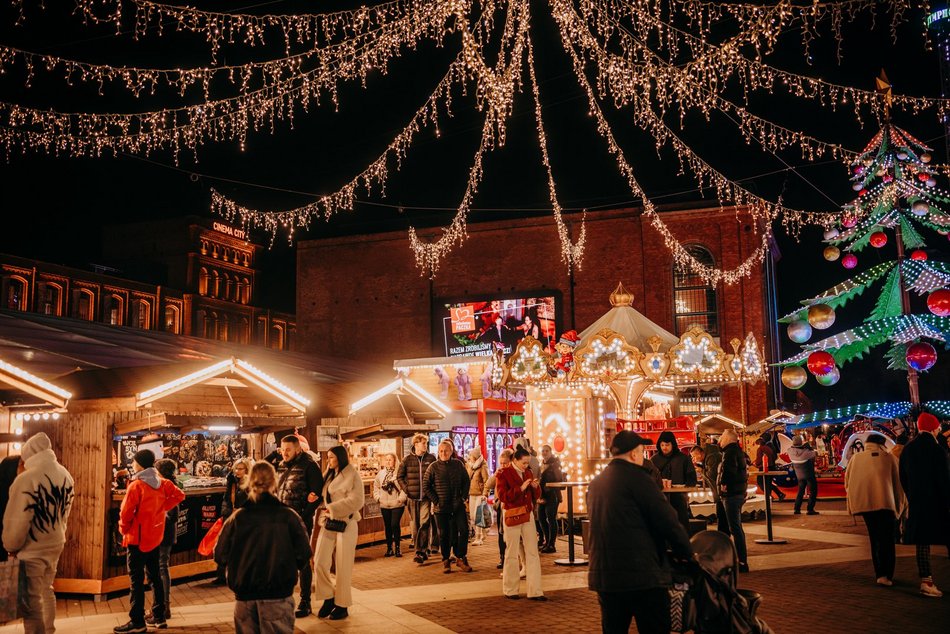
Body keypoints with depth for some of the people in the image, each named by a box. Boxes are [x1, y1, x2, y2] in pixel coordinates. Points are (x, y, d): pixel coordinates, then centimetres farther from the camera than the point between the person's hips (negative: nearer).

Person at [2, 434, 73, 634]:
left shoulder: (26, 479, -24)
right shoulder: (66, 476, -1)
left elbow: (16, 520, -17)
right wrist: (55, 534, 17)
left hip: (32, 549, -8)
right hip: (56, 545, 8)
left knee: (29, 602, 2)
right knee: (46, 591, 23)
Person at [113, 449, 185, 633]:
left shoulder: (136, 485, -16)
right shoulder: (161, 482, 3)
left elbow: (126, 511, -16)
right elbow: (179, 495, 2)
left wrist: (123, 529, 1)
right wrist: (162, 507, 4)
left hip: (138, 538, -7)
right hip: (155, 536, 7)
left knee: (136, 579, -1)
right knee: (155, 576, 14)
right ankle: (159, 617, 20)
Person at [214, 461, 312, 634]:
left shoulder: (237, 517, -4)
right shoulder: (288, 516, -8)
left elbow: (220, 556, -1)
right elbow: (303, 554, -8)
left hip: (244, 596, 2)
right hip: (278, 597, -2)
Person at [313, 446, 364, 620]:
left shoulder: (352, 475, -8)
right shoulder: (328, 475, 14)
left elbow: (356, 501, -17)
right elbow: (323, 497, 17)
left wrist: (332, 508, -16)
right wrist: (324, 511, -5)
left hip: (345, 524, -6)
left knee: (343, 566, 2)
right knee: (320, 563, -3)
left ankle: (342, 605, 15)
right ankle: (329, 598, 16)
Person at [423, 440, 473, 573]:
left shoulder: (458, 464, 1)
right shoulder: (434, 467, -4)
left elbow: (466, 482, 10)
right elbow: (426, 486, 0)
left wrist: (463, 497, 0)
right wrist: (435, 501, -5)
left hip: (458, 506, 1)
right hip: (441, 507, -1)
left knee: (464, 530, -6)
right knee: (444, 535, 6)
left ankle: (460, 558, 9)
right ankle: (446, 561, 19)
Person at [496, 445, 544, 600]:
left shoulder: (528, 472, 11)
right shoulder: (503, 474, -6)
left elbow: (536, 496, 15)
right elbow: (502, 495, -16)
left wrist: (536, 487, -7)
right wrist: (521, 488, -21)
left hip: (528, 515, 5)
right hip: (512, 516, -5)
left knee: (533, 553, 2)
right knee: (512, 553, 5)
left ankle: (535, 591, 6)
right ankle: (510, 590, 18)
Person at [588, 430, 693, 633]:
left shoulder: (596, 483, 11)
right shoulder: (637, 478, -11)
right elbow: (668, 521, -10)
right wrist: (687, 553, 5)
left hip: (603, 576, 7)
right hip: (643, 577, -7)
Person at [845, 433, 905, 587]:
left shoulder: (855, 458, 12)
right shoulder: (890, 458, 6)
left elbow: (847, 482, 14)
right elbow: (898, 483, 5)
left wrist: (854, 502, 25)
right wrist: (899, 505, 13)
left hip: (864, 503, 3)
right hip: (885, 503, -3)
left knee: (875, 538, 15)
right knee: (887, 539, 3)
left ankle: (880, 573, 13)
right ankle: (886, 575, -9)